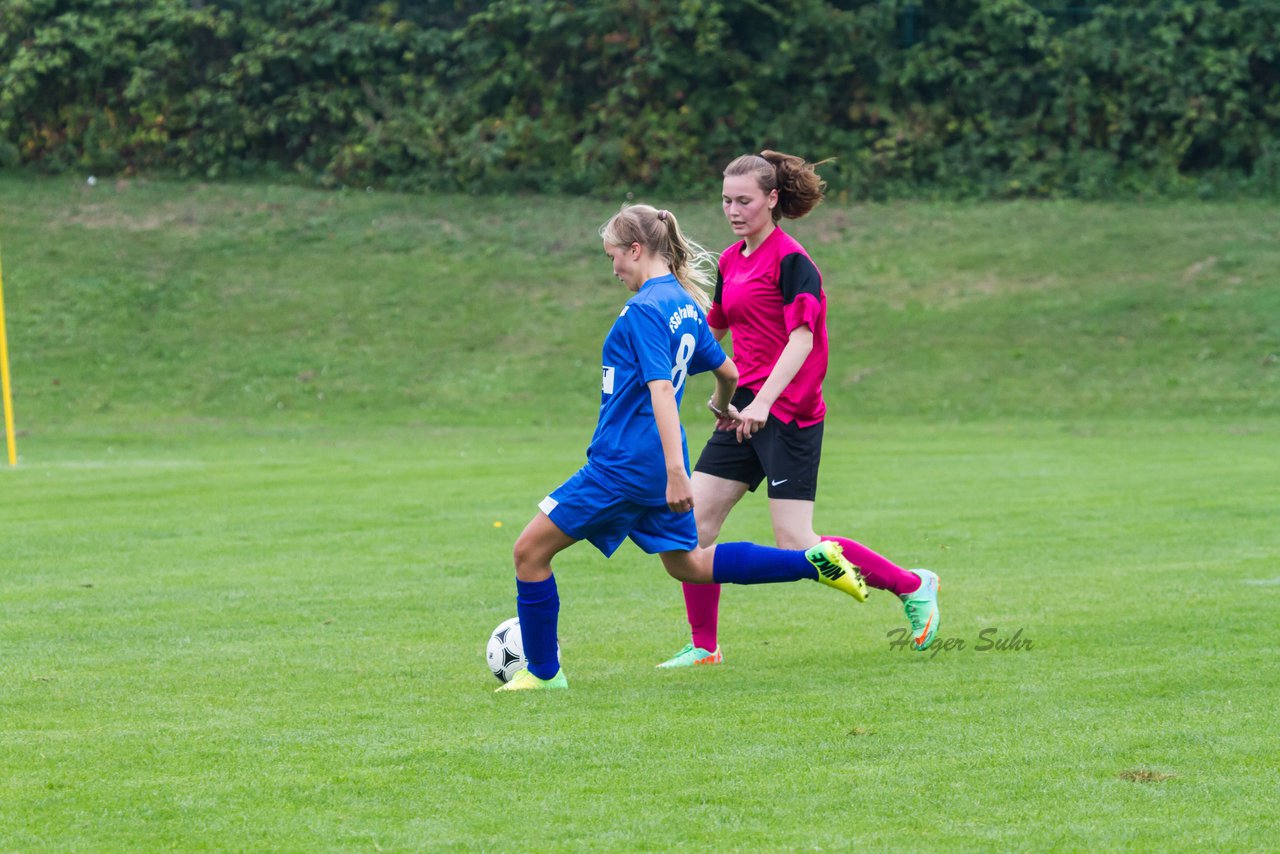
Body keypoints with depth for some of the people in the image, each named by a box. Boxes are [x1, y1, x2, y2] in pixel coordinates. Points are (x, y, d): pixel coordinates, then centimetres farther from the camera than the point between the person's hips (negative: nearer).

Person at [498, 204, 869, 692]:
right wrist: (723, 406, 45)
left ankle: (542, 671, 6)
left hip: (624, 464, -9)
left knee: (530, 550, 0)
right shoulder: (685, 304, 10)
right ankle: (815, 562, 12)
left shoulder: (644, 309, -17)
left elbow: (661, 389, -25)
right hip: (656, 468, 9)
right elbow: (728, 371, 21)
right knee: (687, 565, 20)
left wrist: (675, 469, -31)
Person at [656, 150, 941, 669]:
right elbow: (713, 330, 26)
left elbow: (802, 339, -21)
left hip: (788, 413, -8)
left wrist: (763, 402, -31)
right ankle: (703, 647, 10)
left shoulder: (790, 261, -12)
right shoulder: (731, 261, 13)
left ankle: (913, 587, 7)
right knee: (693, 520, 0)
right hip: (746, 410, 8)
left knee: (796, 546, -11)